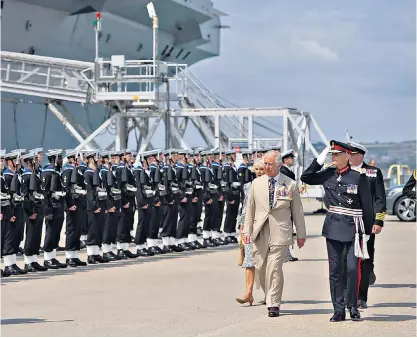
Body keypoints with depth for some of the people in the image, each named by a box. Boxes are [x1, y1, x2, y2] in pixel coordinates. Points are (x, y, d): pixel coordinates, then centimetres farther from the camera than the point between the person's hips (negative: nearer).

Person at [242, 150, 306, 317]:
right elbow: (250, 208, 12)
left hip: (281, 232, -3)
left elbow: (297, 211, 6)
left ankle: (274, 304, -4)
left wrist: (301, 234, 7)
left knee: (274, 267, -10)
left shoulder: (290, 185, 3)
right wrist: (247, 230, 5)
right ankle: (270, 296, 25)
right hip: (260, 232, 3)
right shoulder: (256, 183, 9)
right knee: (260, 267, 4)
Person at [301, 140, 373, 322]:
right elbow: (306, 177, 10)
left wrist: (367, 232, -3)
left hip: (352, 228, -4)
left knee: (353, 268, -7)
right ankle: (339, 309, 10)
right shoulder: (328, 175, 6)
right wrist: (320, 158, 1)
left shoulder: (358, 177, -6)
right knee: (335, 269, 5)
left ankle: (353, 306, 9)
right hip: (333, 227, 4)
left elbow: (367, 207, -3)